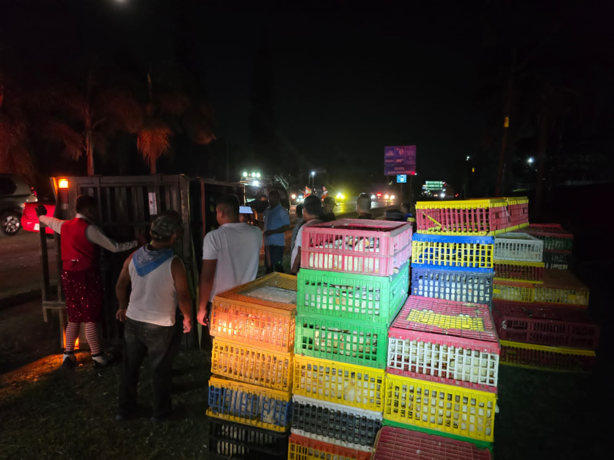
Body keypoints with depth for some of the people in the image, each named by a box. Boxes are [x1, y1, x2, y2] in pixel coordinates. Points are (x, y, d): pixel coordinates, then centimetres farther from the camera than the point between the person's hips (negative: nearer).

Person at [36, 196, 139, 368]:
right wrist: (137, 242, -9)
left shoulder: (65, 225, 9)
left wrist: (41, 216, 56)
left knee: (74, 317, 17)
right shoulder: (89, 228, -15)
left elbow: (49, 221, 33)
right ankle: (97, 357, 8)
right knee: (91, 318, 0)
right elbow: (114, 247, -16)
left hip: (68, 275, 8)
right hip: (86, 275, -7)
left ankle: (68, 355, 24)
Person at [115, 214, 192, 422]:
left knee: (130, 367, 21)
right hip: (160, 326, -5)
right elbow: (183, 297, -19)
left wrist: (123, 307, 23)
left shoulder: (134, 256, -5)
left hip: (132, 321, 5)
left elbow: (120, 286, 6)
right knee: (161, 370, 14)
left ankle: (124, 409, 37)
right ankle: (161, 411, 29)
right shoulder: (174, 263, -21)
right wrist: (188, 318, -1)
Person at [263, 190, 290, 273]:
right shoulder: (267, 210, 14)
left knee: (278, 266, -4)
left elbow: (287, 227, -15)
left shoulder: (282, 211, -9)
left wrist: (272, 232, -19)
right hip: (268, 243, 8)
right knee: (268, 266, 15)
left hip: (277, 244, -7)